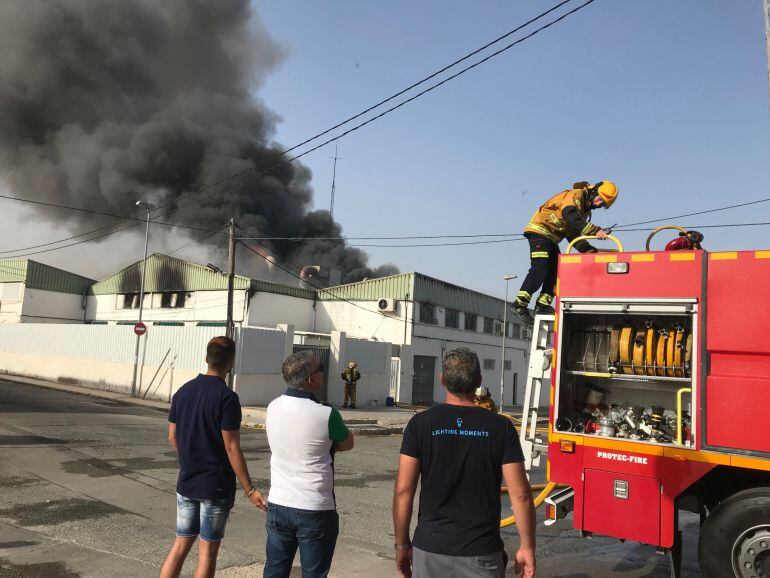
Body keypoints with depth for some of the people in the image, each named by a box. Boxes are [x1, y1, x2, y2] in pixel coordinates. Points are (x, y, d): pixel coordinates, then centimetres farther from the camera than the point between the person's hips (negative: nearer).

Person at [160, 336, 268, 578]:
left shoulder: (183, 391, 2)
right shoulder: (227, 397, -18)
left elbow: (172, 436, 9)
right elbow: (232, 449, -19)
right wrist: (250, 491, -14)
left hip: (186, 482, 6)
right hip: (216, 486, -6)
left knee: (180, 545, 16)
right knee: (208, 551, 7)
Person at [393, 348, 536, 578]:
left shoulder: (420, 424, -6)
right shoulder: (501, 427, -6)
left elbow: (403, 490, -6)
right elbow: (520, 495, -7)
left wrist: (402, 544, 4)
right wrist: (527, 547, 4)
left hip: (430, 549, 1)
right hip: (481, 552, 0)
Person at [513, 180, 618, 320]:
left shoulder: (584, 210, 19)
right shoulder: (575, 195, -9)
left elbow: (574, 235, 14)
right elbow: (571, 217, -28)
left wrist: (590, 251, 1)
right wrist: (595, 230, -33)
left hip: (551, 238, 10)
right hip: (540, 230, -10)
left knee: (555, 270, 1)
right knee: (540, 269, -17)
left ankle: (542, 304, 1)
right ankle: (520, 303, -14)